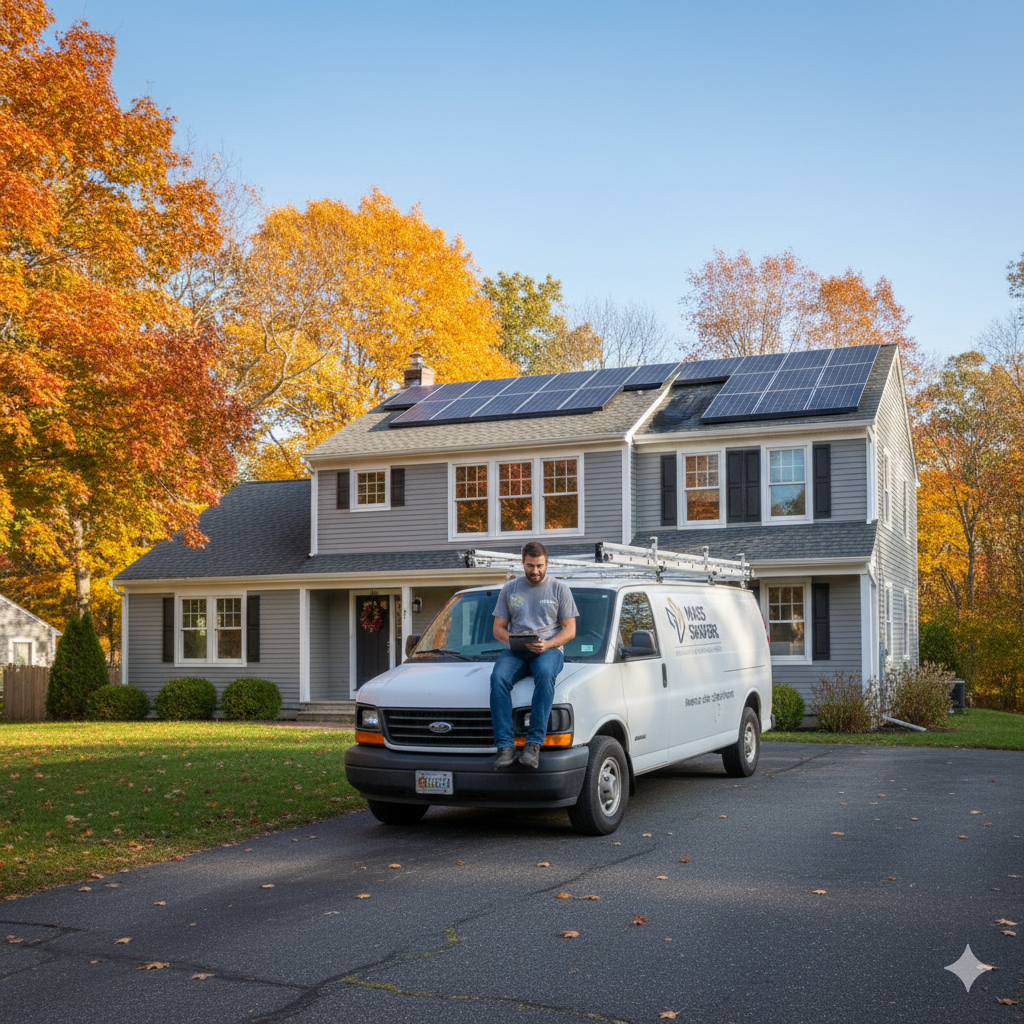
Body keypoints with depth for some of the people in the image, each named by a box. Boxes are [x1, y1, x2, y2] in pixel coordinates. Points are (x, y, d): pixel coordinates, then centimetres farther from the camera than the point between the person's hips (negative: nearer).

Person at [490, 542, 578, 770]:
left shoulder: (559, 588, 11)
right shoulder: (509, 589, 16)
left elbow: (570, 630, 7)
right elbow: (498, 629, 14)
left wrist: (548, 644, -13)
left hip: (549, 650, -2)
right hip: (515, 652, 2)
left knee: (545, 674, -38)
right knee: (498, 678, -32)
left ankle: (534, 743, -39)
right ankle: (505, 745, -35)